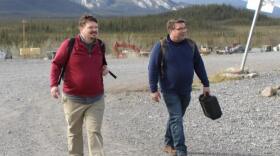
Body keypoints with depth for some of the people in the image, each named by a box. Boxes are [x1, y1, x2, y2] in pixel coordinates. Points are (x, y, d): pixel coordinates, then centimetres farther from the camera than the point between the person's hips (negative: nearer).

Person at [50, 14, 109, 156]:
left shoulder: (100, 45, 5)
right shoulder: (69, 44, -9)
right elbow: (56, 63, -2)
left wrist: (105, 68, 3)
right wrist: (54, 84, -13)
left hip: (96, 100, 2)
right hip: (73, 99, -2)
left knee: (94, 132, -5)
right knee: (74, 132, 12)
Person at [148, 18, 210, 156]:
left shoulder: (190, 45, 2)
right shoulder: (161, 46, -11)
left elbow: (199, 65, 9)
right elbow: (153, 68, -9)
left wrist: (205, 84, 8)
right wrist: (153, 90, -13)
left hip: (186, 91, 5)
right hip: (170, 91, -5)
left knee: (176, 117, 16)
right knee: (176, 119, -10)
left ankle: (168, 144, 32)